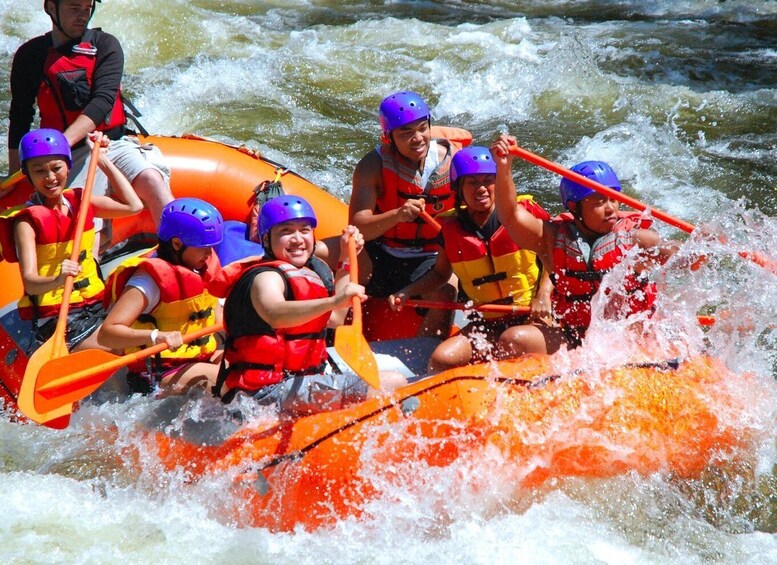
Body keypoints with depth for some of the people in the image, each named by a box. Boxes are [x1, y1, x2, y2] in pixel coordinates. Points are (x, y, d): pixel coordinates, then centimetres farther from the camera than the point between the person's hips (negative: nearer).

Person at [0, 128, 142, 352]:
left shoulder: (80, 201, 10)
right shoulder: (28, 221, -9)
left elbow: (133, 206, 11)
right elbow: (30, 282, -20)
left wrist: (103, 160, 12)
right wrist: (57, 280, -42)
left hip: (94, 307, 8)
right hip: (55, 321, -8)